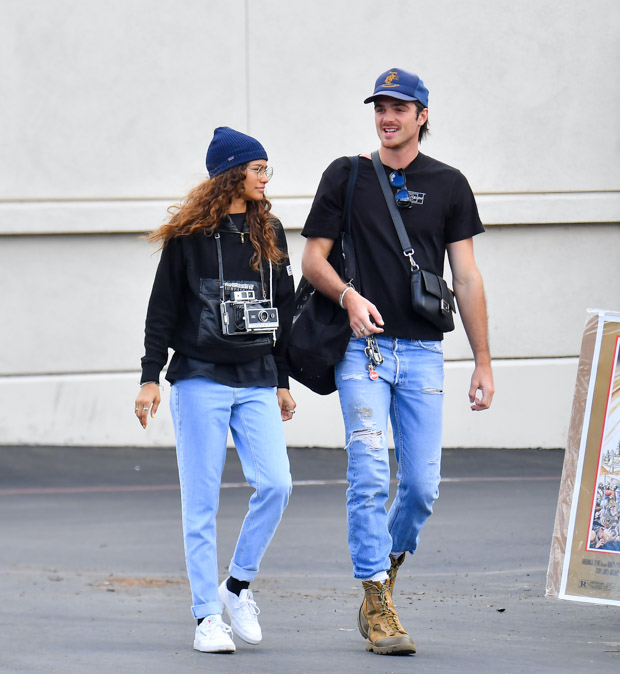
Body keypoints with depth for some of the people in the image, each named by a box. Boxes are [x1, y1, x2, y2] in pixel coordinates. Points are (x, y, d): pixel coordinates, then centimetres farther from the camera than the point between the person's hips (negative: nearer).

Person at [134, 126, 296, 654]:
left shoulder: (269, 234, 12)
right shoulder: (190, 235, -2)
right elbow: (163, 309, 0)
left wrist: (283, 381, 17)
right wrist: (151, 377, -4)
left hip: (257, 383, 4)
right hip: (201, 380, -4)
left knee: (276, 484, -11)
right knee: (202, 500, -3)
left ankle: (238, 585, 9)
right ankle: (207, 616, 3)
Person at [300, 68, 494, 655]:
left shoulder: (448, 185, 10)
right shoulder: (346, 177, 7)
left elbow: (466, 278, 9)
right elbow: (313, 260, 7)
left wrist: (483, 362, 5)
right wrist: (348, 295, -15)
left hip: (423, 352, 2)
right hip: (362, 346, -2)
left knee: (422, 485, -2)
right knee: (370, 476, -11)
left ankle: (384, 575, 23)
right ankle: (378, 607, -8)